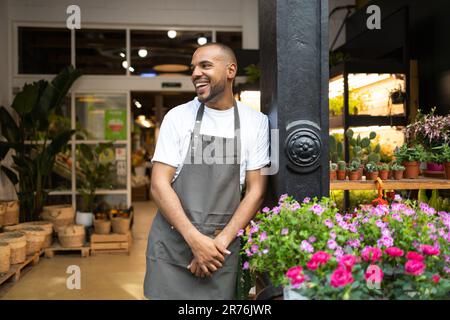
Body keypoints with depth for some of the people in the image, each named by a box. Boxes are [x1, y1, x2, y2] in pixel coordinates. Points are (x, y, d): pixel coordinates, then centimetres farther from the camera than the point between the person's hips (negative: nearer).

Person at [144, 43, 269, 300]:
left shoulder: (256, 122, 0)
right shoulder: (178, 117, -1)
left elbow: (256, 190, -1)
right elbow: (159, 185, -5)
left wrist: (221, 241, -10)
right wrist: (195, 240, -14)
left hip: (222, 248, 0)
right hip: (171, 243, 0)